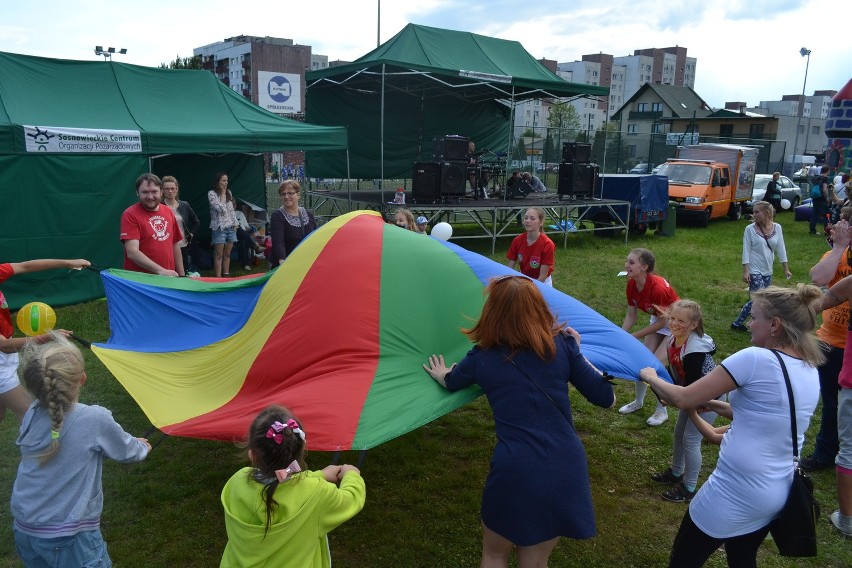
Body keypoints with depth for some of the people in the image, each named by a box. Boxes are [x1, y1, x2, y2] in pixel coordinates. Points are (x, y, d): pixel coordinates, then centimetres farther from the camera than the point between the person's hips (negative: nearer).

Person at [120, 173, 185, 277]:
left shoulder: (168, 212, 8)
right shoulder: (130, 215, -9)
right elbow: (132, 252, -17)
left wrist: (181, 276, 12)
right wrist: (161, 271, -25)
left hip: (168, 279, 5)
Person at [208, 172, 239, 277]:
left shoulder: (229, 192, 11)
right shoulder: (212, 193, -7)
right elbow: (221, 208, -18)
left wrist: (235, 223, 9)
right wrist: (222, 194, -9)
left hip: (230, 227, 6)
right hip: (219, 228, -5)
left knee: (227, 254, 10)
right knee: (219, 255, -3)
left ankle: (226, 275, 16)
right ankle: (218, 277, -1)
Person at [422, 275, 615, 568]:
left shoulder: (481, 358, 1)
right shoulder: (563, 346, 0)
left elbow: (451, 382, 23)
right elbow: (606, 398, 5)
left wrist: (442, 375, 46)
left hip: (515, 472, -2)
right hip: (567, 469, 3)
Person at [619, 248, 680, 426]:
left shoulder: (657, 288, -36)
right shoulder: (632, 285, -14)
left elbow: (662, 322, -27)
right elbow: (631, 315, -3)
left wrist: (634, 336, -24)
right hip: (659, 320, 7)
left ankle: (662, 411, 8)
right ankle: (638, 401, 27)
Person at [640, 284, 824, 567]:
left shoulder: (755, 358, -21)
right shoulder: (811, 372, 3)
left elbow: (683, 399, -16)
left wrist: (650, 376, 2)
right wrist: (713, 404, 19)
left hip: (736, 492, -8)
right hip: (779, 493, 8)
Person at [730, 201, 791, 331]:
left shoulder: (777, 228, 2)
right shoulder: (750, 229, -8)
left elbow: (781, 249, 7)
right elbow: (746, 251, -8)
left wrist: (786, 269, 8)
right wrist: (745, 271, -14)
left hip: (767, 271, 5)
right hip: (754, 271, -5)